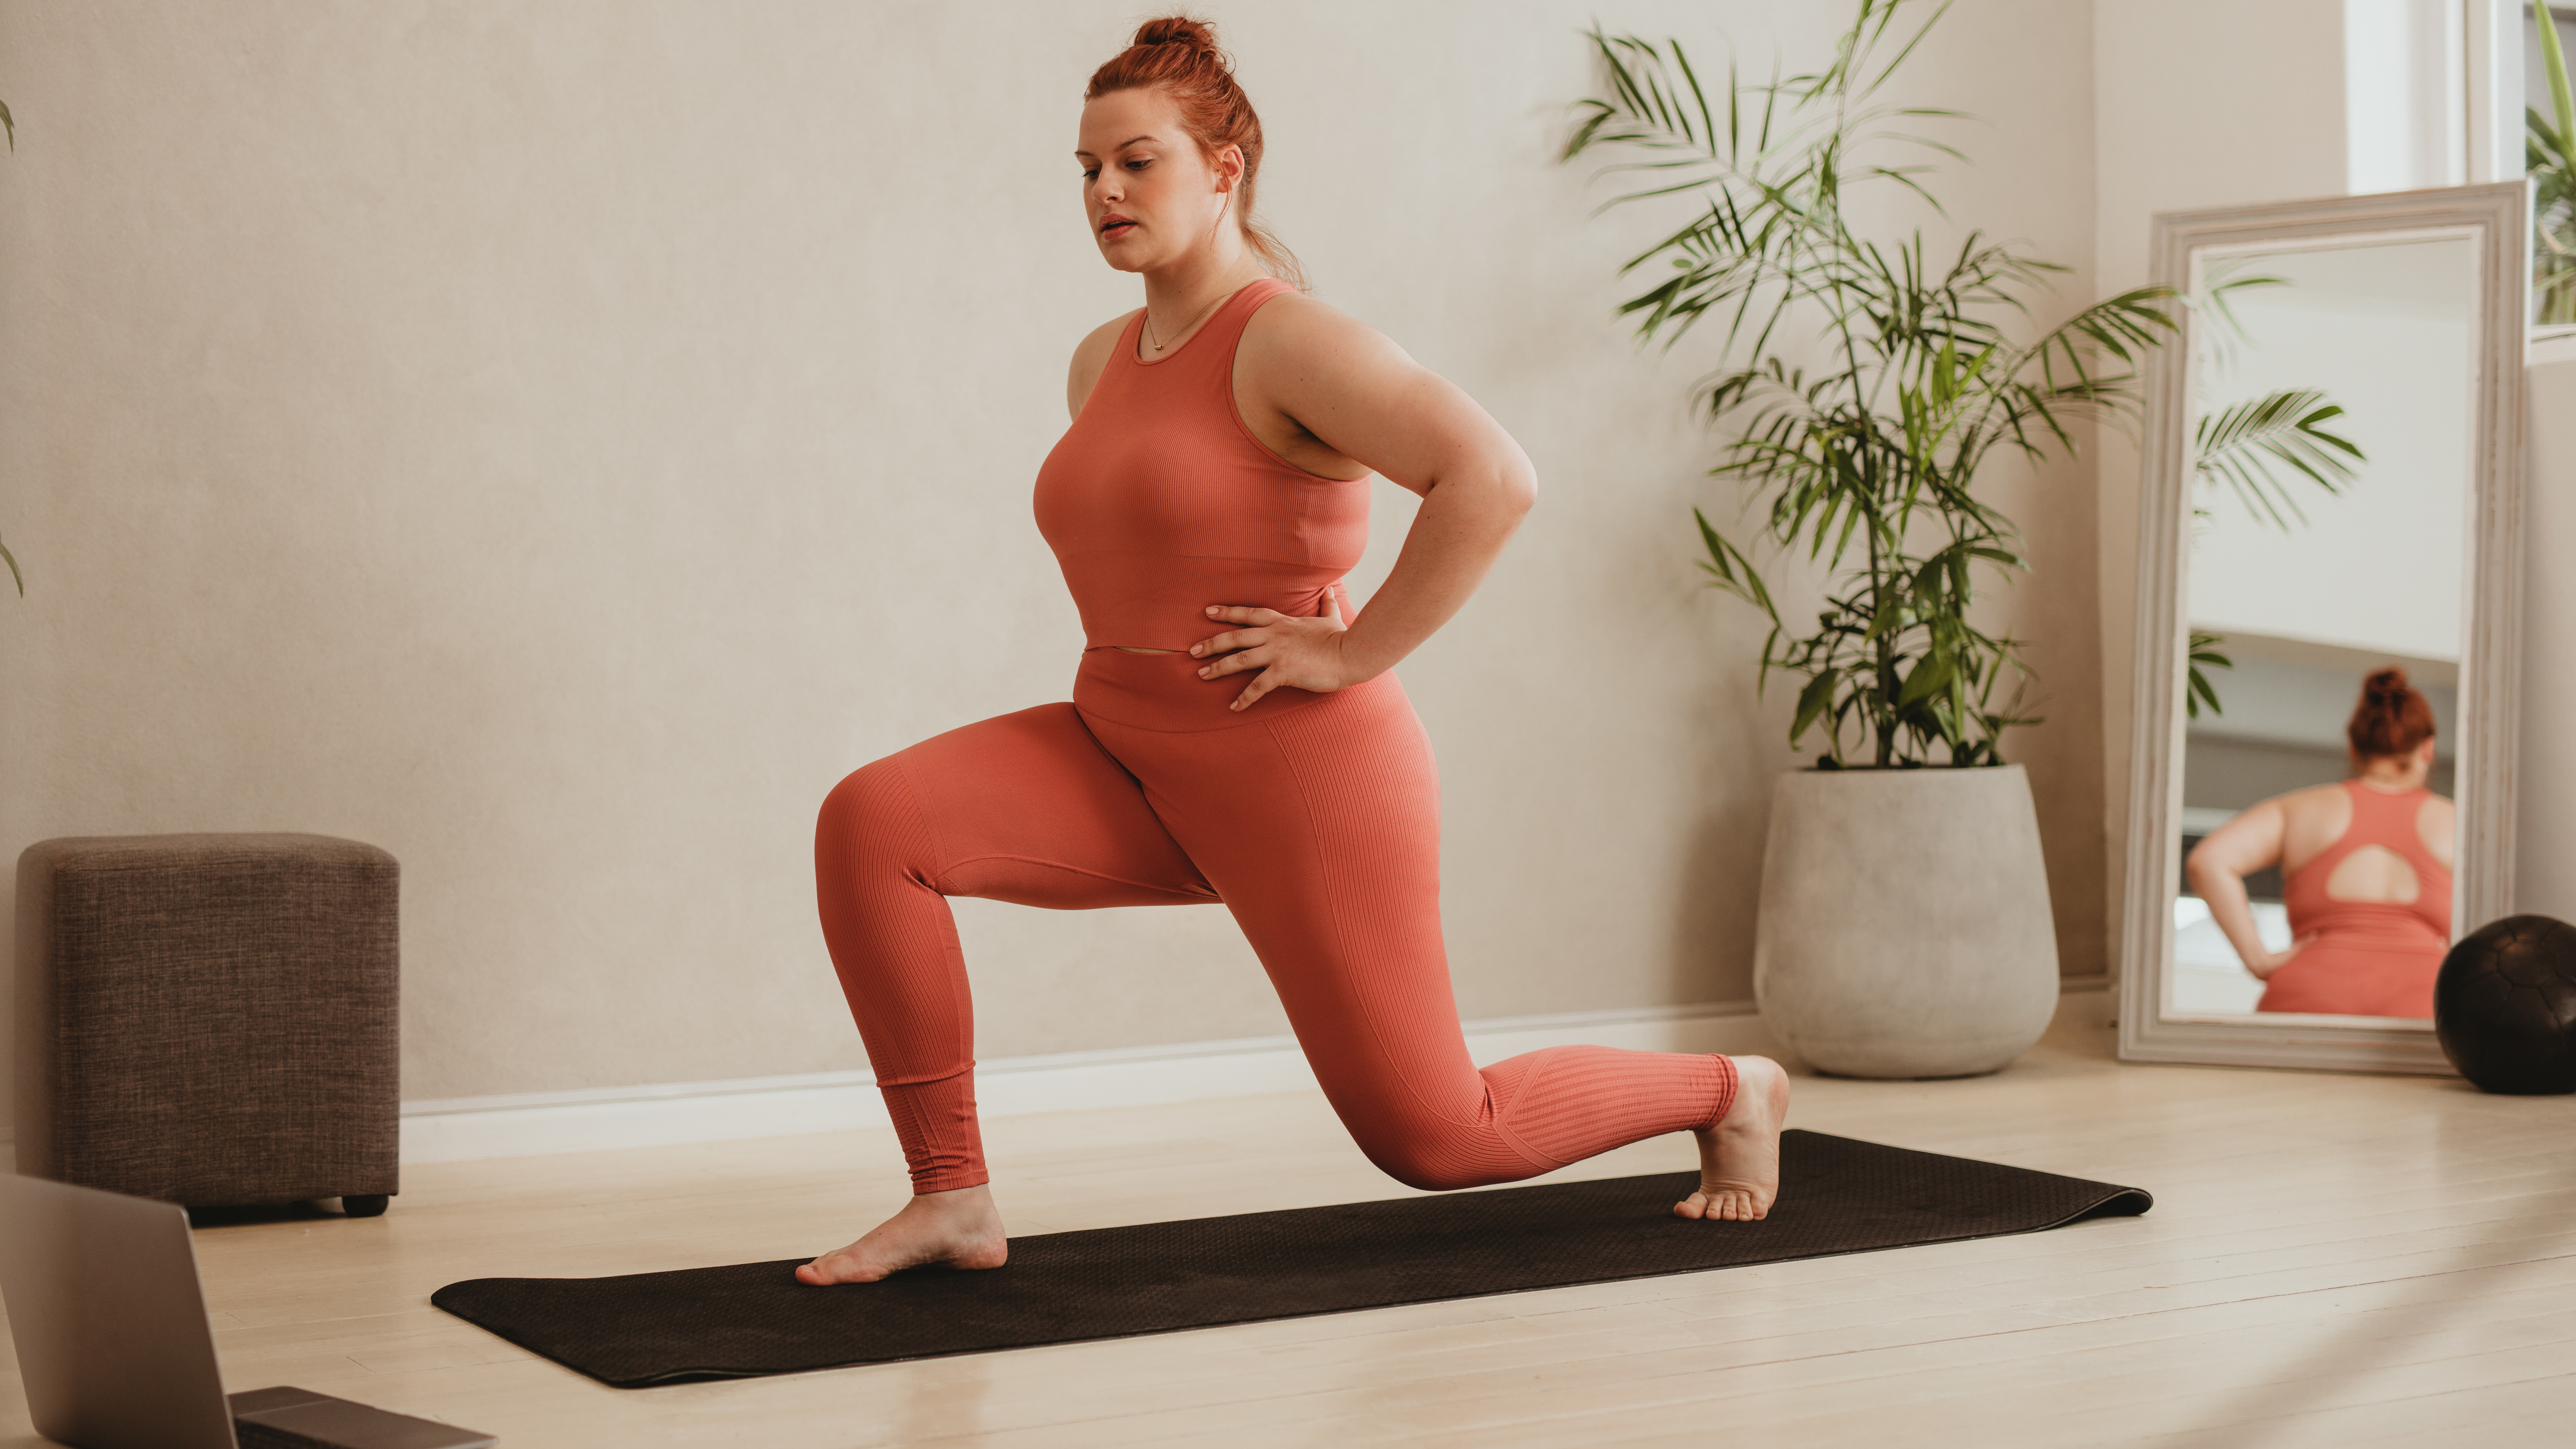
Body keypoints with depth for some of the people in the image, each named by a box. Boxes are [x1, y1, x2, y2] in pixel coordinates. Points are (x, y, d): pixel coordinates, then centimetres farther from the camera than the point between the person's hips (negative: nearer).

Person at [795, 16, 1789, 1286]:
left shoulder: (1289, 340, -15)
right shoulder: (1101, 364, 11)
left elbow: (1492, 478, -27)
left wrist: (1355, 655, -23)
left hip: (1296, 773, -7)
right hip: (1131, 763, 8)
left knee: (1433, 1138, 1)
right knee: (870, 825, -15)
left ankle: (1730, 1090, 28)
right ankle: (952, 1200, -9)